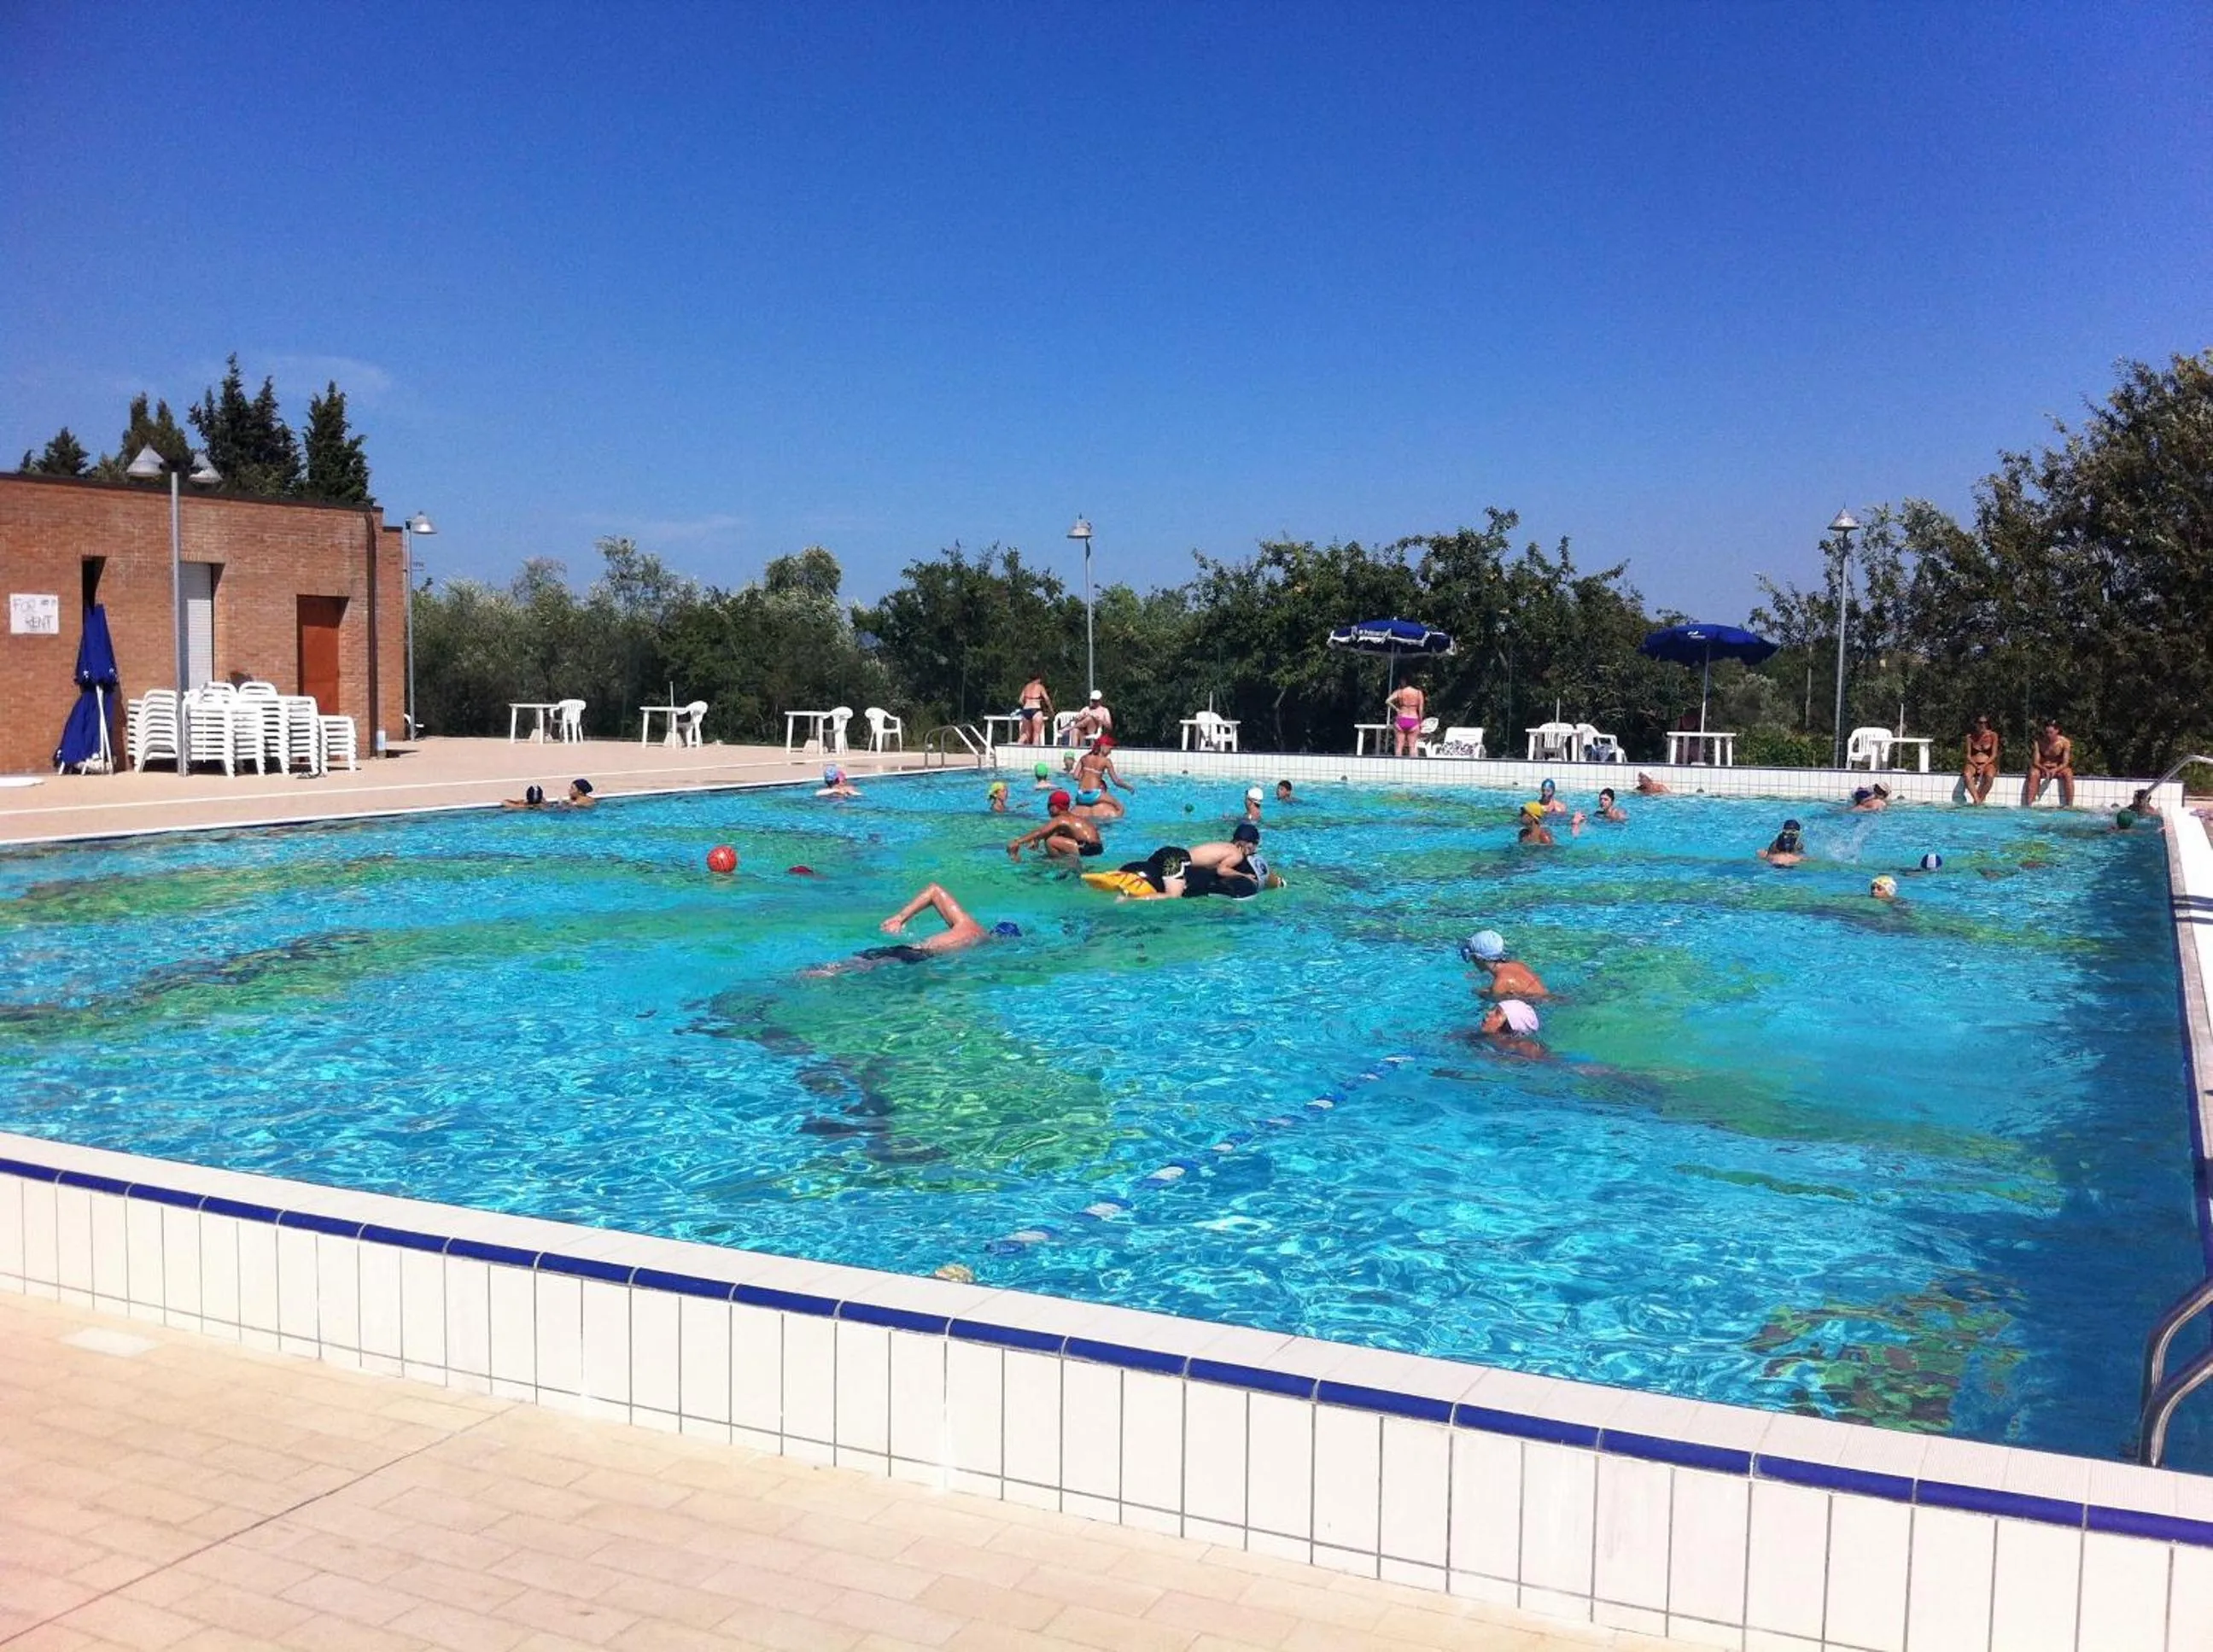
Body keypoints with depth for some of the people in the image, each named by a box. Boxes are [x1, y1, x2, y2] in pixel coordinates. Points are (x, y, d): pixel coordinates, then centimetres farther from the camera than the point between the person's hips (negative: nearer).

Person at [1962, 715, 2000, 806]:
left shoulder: (1993, 735, 4)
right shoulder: (1970, 737, 6)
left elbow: (1994, 755, 0)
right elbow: (1968, 755, 3)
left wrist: (1984, 765, -16)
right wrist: (1976, 766, -15)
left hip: (1988, 764, 0)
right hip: (1973, 764, 1)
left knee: (1990, 776, -37)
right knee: (1966, 775, -36)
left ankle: (1981, 800, -32)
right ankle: (1977, 800, -42)